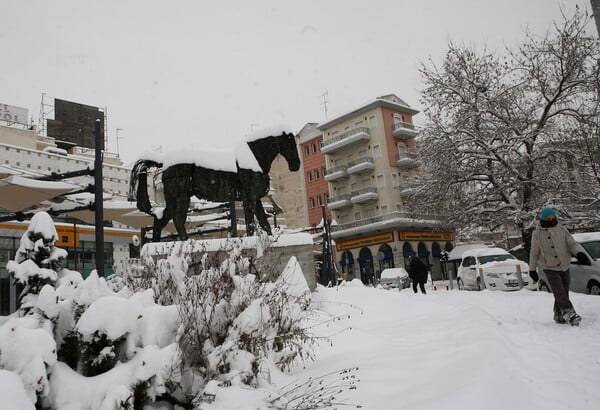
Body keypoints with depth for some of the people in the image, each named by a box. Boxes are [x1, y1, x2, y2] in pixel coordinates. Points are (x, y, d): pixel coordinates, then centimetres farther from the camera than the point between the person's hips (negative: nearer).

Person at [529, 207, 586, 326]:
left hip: (564, 267, 4)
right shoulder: (537, 234, -1)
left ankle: (559, 316, 18)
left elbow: (572, 243, 1)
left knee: (563, 293, 7)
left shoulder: (562, 229, 5)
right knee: (559, 292, -17)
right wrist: (532, 269, 9)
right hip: (550, 268, -4)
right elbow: (534, 253, 6)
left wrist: (579, 252, -22)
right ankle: (569, 313, -27)